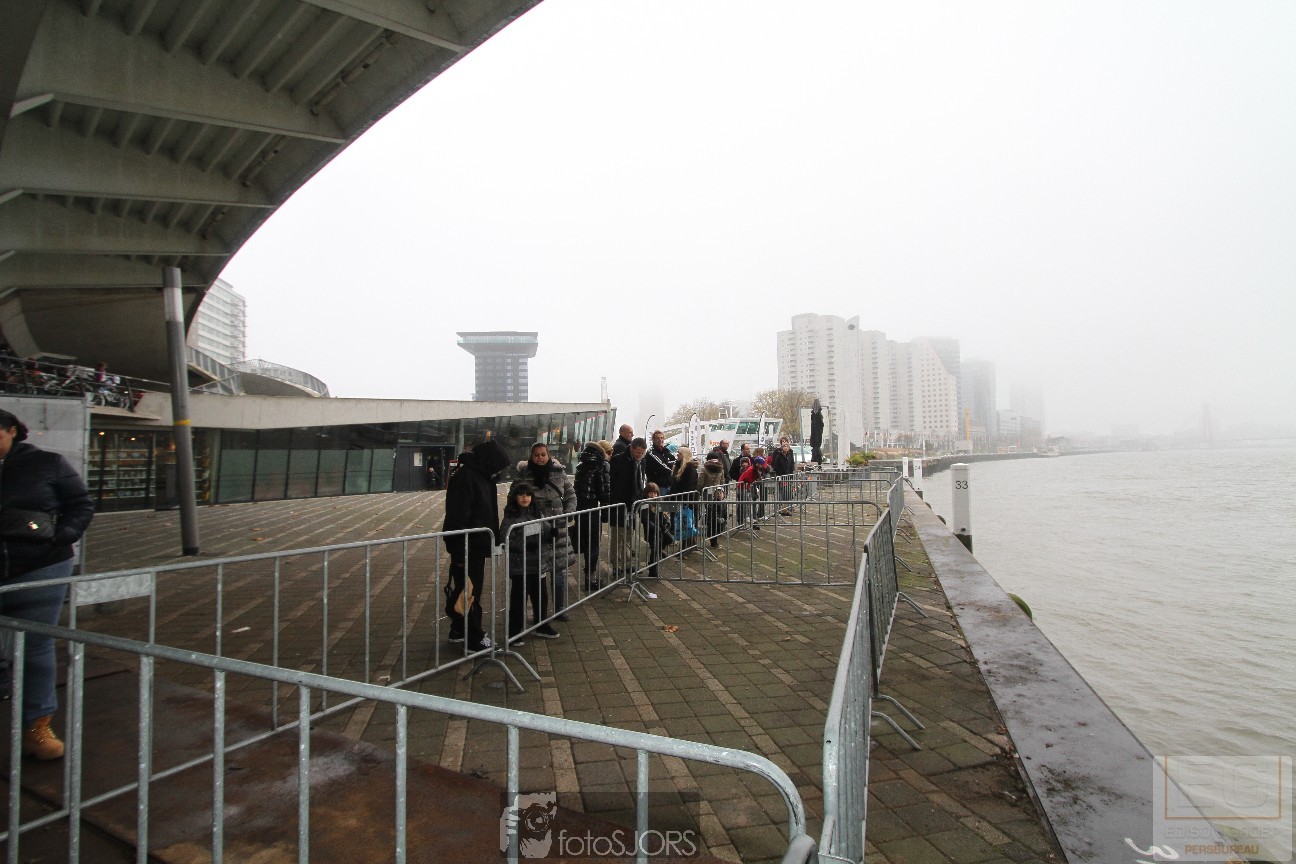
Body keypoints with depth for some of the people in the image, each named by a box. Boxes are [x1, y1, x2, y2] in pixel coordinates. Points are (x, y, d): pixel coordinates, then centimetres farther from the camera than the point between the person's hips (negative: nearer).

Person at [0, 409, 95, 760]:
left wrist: (62, 537, -11)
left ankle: (36, 727, 14)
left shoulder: (48, 464, 0)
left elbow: (81, 504, 4)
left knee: (36, 649, 4)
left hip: (40, 571, -2)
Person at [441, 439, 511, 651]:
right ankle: (475, 639, 7)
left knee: (473, 589, 17)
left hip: (478, 545, 10)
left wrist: (494, 539, 12)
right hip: (466, 547, -10)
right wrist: (460, 551, -23)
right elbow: (457, 516, -23)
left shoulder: (483, 475, 10)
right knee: (468, 590, -1)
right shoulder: (465, 476, -20)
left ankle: (459, 630, 31)